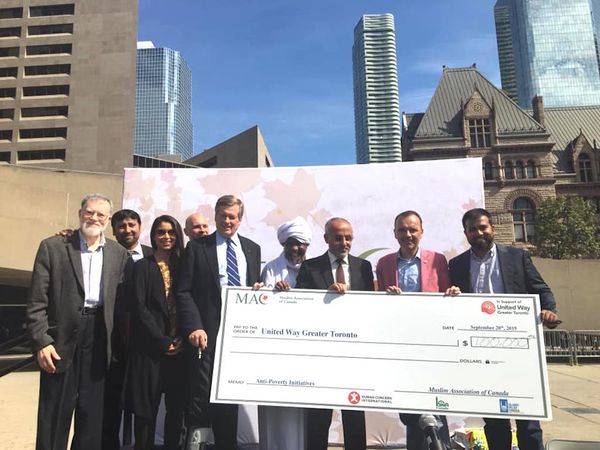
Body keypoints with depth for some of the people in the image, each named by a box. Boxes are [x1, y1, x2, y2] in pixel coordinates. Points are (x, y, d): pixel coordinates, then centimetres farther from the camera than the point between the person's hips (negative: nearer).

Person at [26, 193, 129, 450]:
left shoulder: (119, 253, 6)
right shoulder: (52, 247, -2)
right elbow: (37, 302, -4)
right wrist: (41, 341, -12)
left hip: (99, 339, 2)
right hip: (61, 338, -2)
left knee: (93, 412, 12)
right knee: (54, 415, 8)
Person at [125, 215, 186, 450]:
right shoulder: (143, 266, 0)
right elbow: (139, 307, -9)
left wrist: (182, 339, -6)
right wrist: (163, 341, -13)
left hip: (179, 347, 3)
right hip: (151, 347, -3)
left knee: (177, 406, 8)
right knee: (146, 408, 2)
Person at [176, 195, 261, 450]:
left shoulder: (252, 249, 13)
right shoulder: (197, 247, 2)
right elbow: (183, 292, -4)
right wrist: (194, 327, -14)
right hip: (207, 333, -3)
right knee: (201, 397, -2)